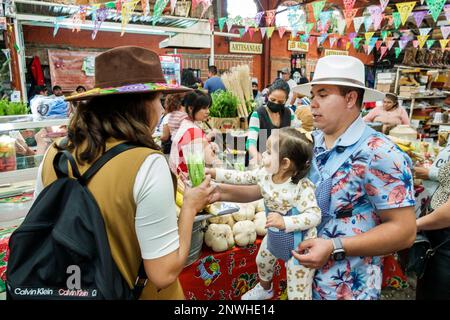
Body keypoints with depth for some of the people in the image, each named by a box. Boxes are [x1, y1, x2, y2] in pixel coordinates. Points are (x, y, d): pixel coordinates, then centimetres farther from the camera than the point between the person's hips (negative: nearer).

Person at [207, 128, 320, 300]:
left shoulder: (302, 186, -31)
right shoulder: (264, 174, -11)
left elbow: (314, 215, -33)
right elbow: (241, 177, -3)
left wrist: (284, 222, -44)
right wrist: (212, 172, -8)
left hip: (298, 244, -7)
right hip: (274, 236, 8)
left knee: (298, 292, 3)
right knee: (262, 261, 33)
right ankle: (265, 288, 66)